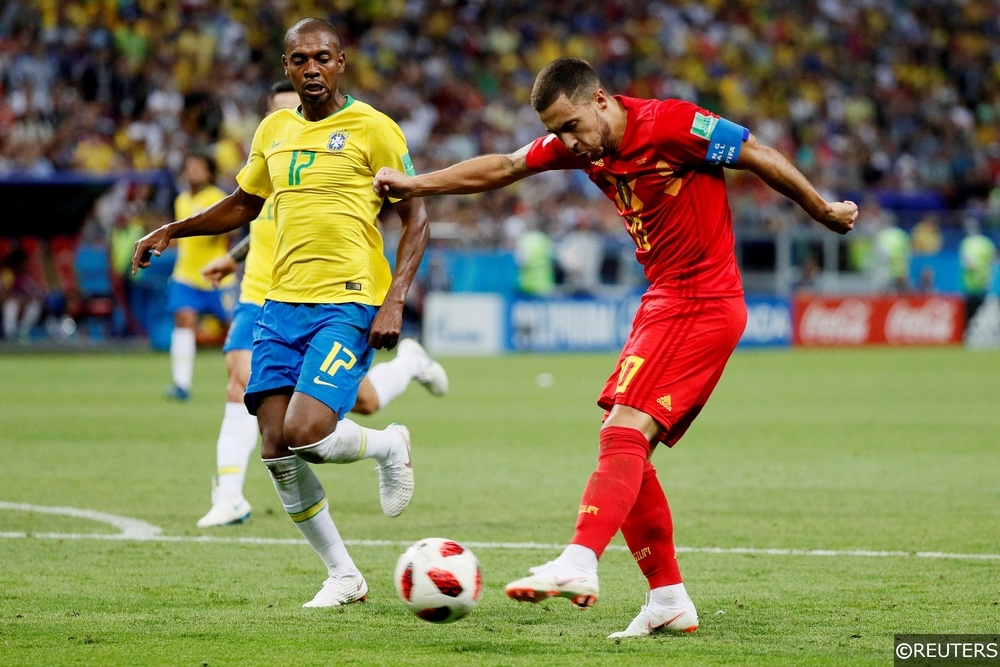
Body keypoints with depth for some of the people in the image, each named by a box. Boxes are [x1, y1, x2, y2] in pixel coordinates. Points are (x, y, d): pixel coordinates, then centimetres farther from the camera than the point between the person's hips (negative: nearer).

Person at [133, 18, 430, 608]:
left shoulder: (372, 128, -4)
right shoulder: (274, 131, 13)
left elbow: (416, 218, -4)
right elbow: (243, 205, 29)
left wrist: (394, 301, -14)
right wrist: (171, 231, 19)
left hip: (348, 304, -6)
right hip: (282, 303, 6)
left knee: (305, 432, -22)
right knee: (277, 451, -2)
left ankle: (389, 445, 12)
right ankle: (344, 575, 14)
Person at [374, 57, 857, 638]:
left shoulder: (673, 124, -17)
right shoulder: (580, 143, 6)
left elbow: (762, 158, -8)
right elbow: (501, 169, 13)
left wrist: (824, 211, 2)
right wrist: (416, 184, 9)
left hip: (704, 302, -9)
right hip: (664, 301, 9)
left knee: (624, 431, -20)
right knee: (627, 451, 4)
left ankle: (579, 564, -29)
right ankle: (669, 599, 7)